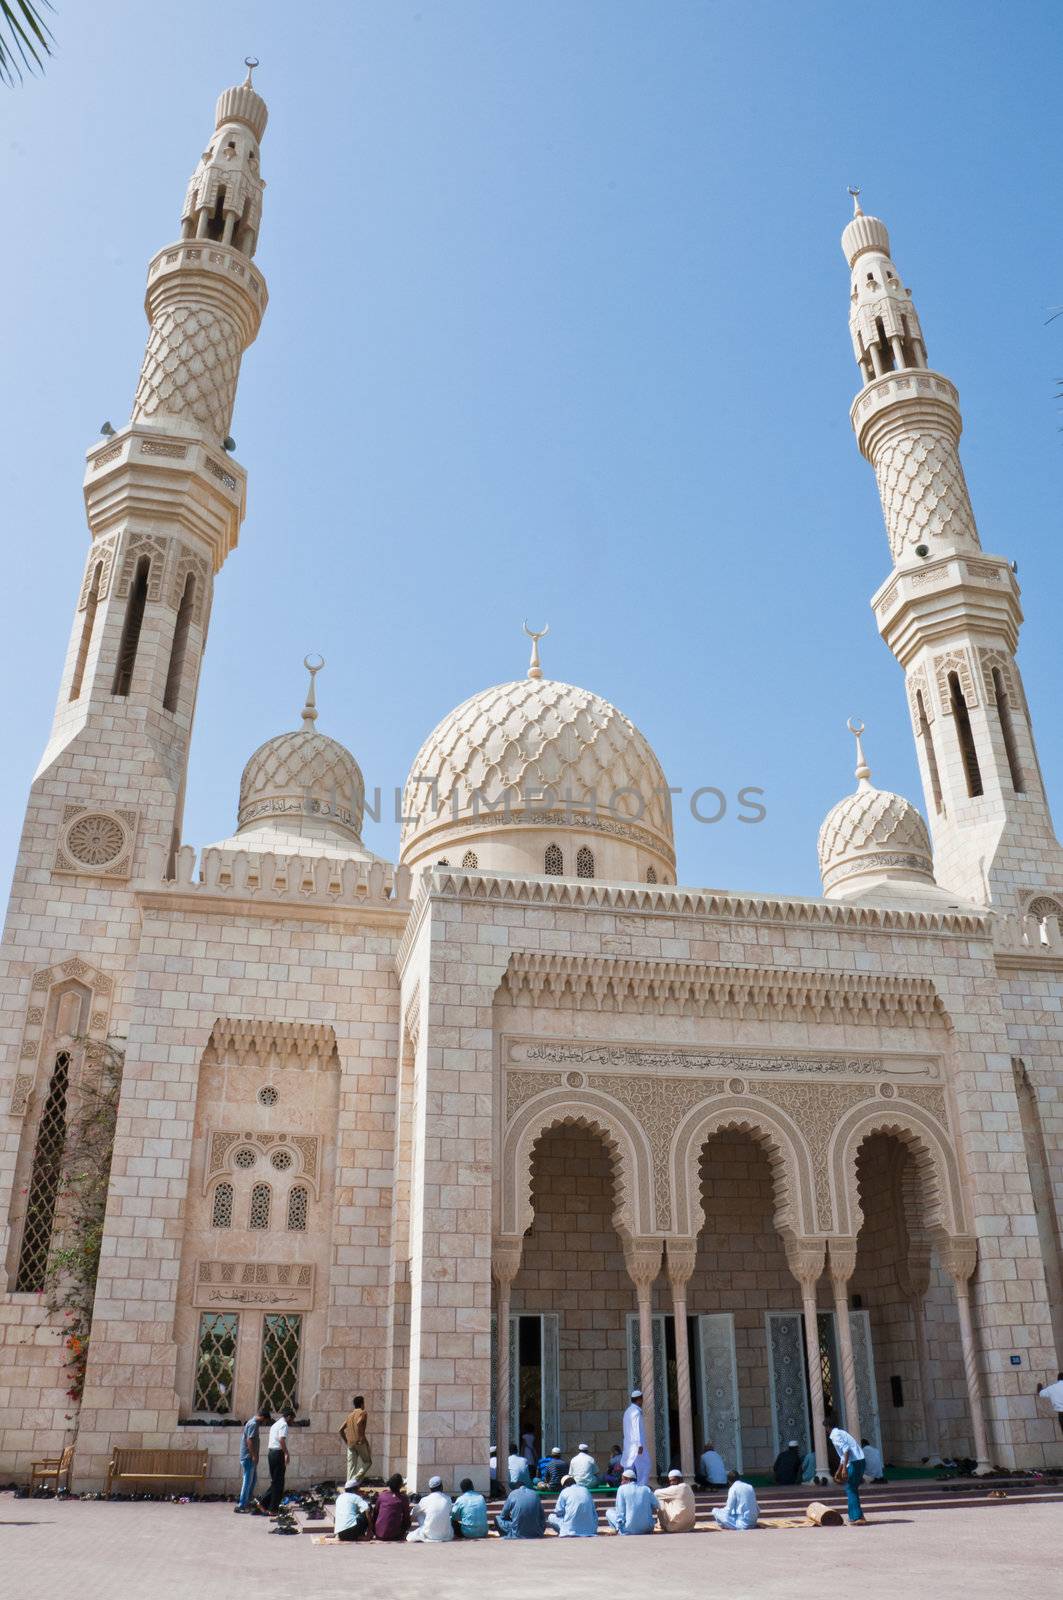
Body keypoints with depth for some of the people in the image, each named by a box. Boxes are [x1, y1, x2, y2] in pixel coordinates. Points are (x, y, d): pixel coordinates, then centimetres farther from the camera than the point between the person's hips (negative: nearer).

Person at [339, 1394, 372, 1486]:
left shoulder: (350, 1415, 19)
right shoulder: (363, 1412, -1)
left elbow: (341, 1430, 17)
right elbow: (358, 1423, -22)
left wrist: (346, 1441, 19)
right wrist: (362, 1437, -18)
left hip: (350, 1444, 6)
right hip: (360, 1442, -6)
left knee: (351, 1467, 9)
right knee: (367, 1462, 8)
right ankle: (356, 1479, -11)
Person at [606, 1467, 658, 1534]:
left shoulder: (622, 1489, -2)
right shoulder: (646, 1488, 7)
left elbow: (620, 1511, -5)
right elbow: (655, 1507, 9)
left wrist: (619, 1528, 3)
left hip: (630, 1530, -4)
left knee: (609, 1512, 18)